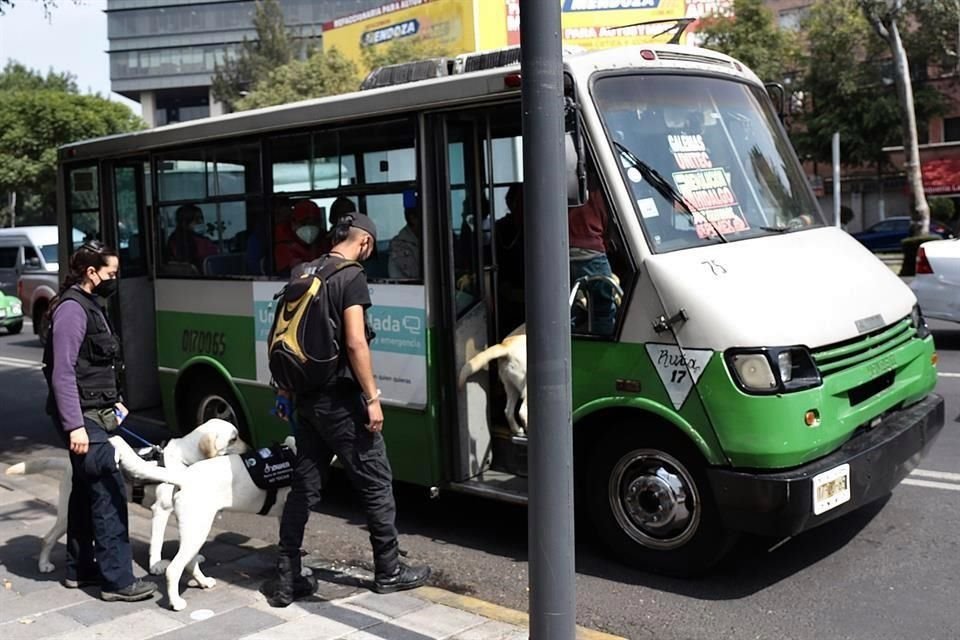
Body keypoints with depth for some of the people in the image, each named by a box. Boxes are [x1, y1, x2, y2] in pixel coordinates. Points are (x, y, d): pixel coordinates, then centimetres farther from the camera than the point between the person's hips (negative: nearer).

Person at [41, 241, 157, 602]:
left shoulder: (90, 305, 15)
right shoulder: (72, 308, -15)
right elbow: (63, 372, -21)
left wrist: (112, 401, 18)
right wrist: (74, 425, -24)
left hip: (94, 413, 10)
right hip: (83, 417, -10)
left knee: (87, 491, 15)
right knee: (109, 492, -10)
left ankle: (80, 568, 24)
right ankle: (117, 580, -7)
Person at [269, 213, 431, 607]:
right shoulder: (352, 277, -12)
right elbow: (355, 342, -20)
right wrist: (373, 397, -16)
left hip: (307, 397, 8)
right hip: (340, 398, -8)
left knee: (304, 488, 12)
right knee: (376, 483, 6)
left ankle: (287, 580, 14)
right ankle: (389, 572, 16)